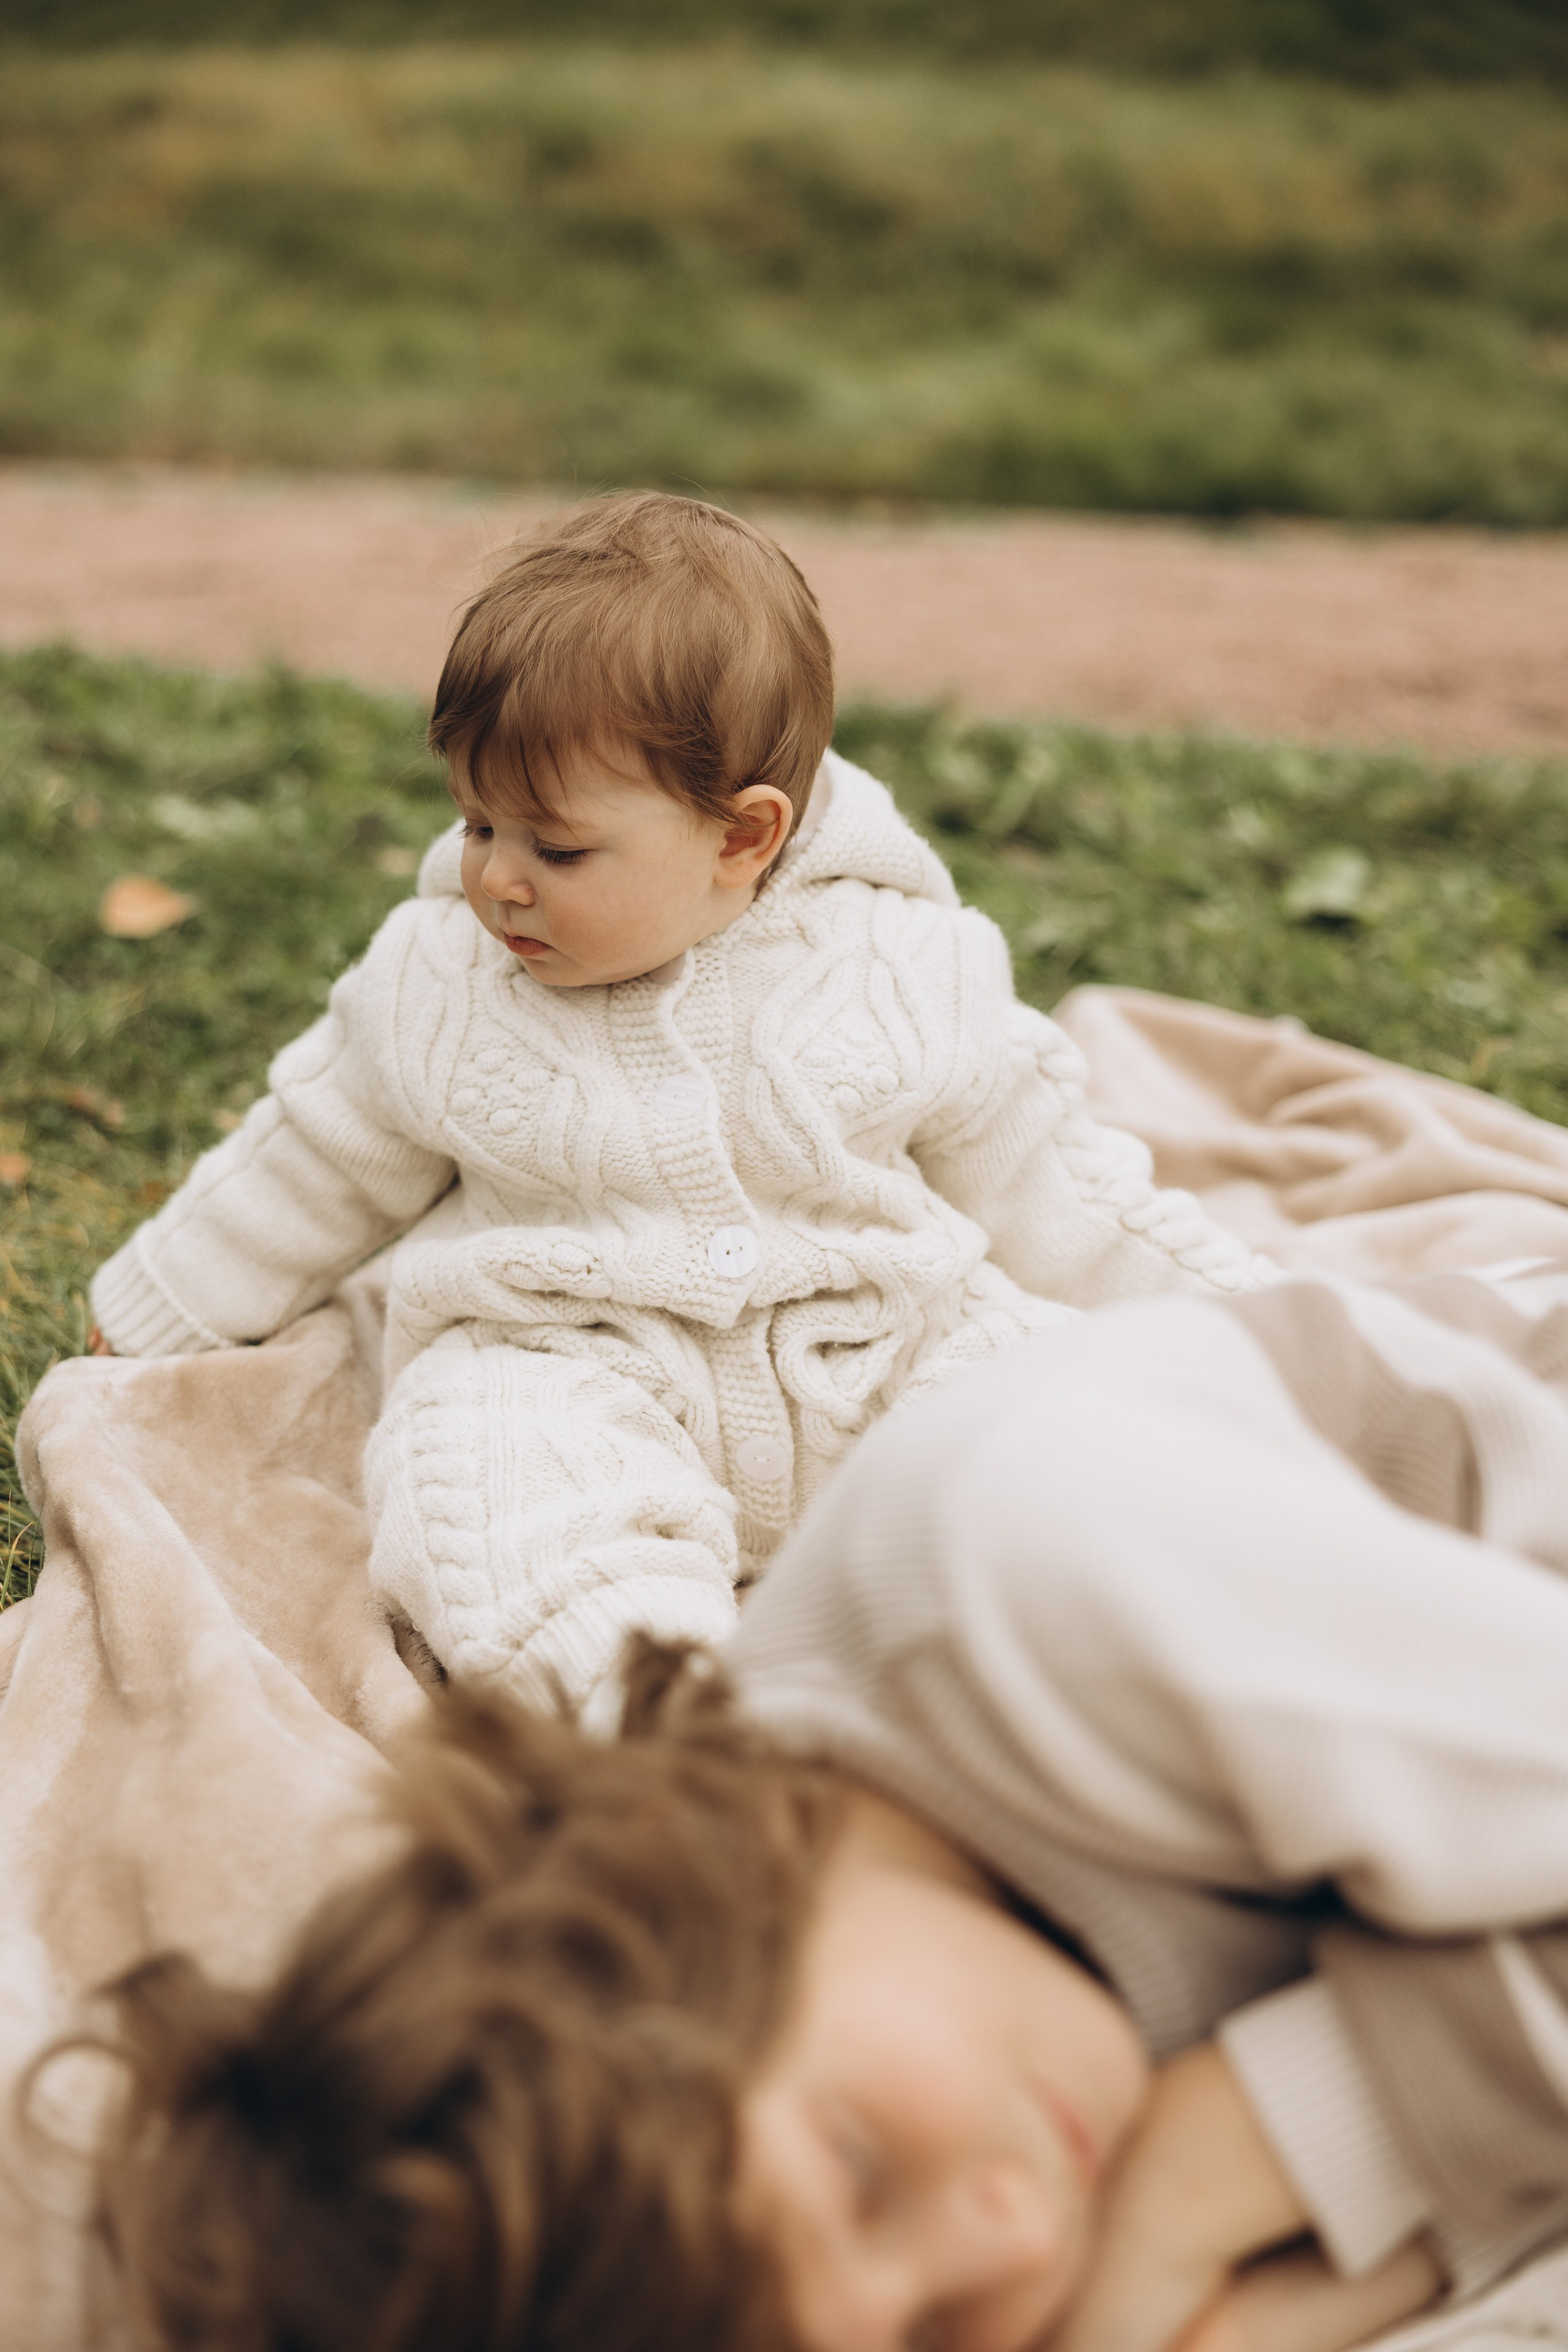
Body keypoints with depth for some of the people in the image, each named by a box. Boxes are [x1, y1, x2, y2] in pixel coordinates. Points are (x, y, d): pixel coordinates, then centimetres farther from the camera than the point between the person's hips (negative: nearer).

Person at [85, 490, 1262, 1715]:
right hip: (566, 1363, -1)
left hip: (877, 1349, 1)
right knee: (480, 1458, -34)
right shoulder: (435, 982, 3)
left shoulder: (899, 969, -1)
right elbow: (309, 1169, 18)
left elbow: (1037, 1175, 11)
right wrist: (150, 1324, 25)